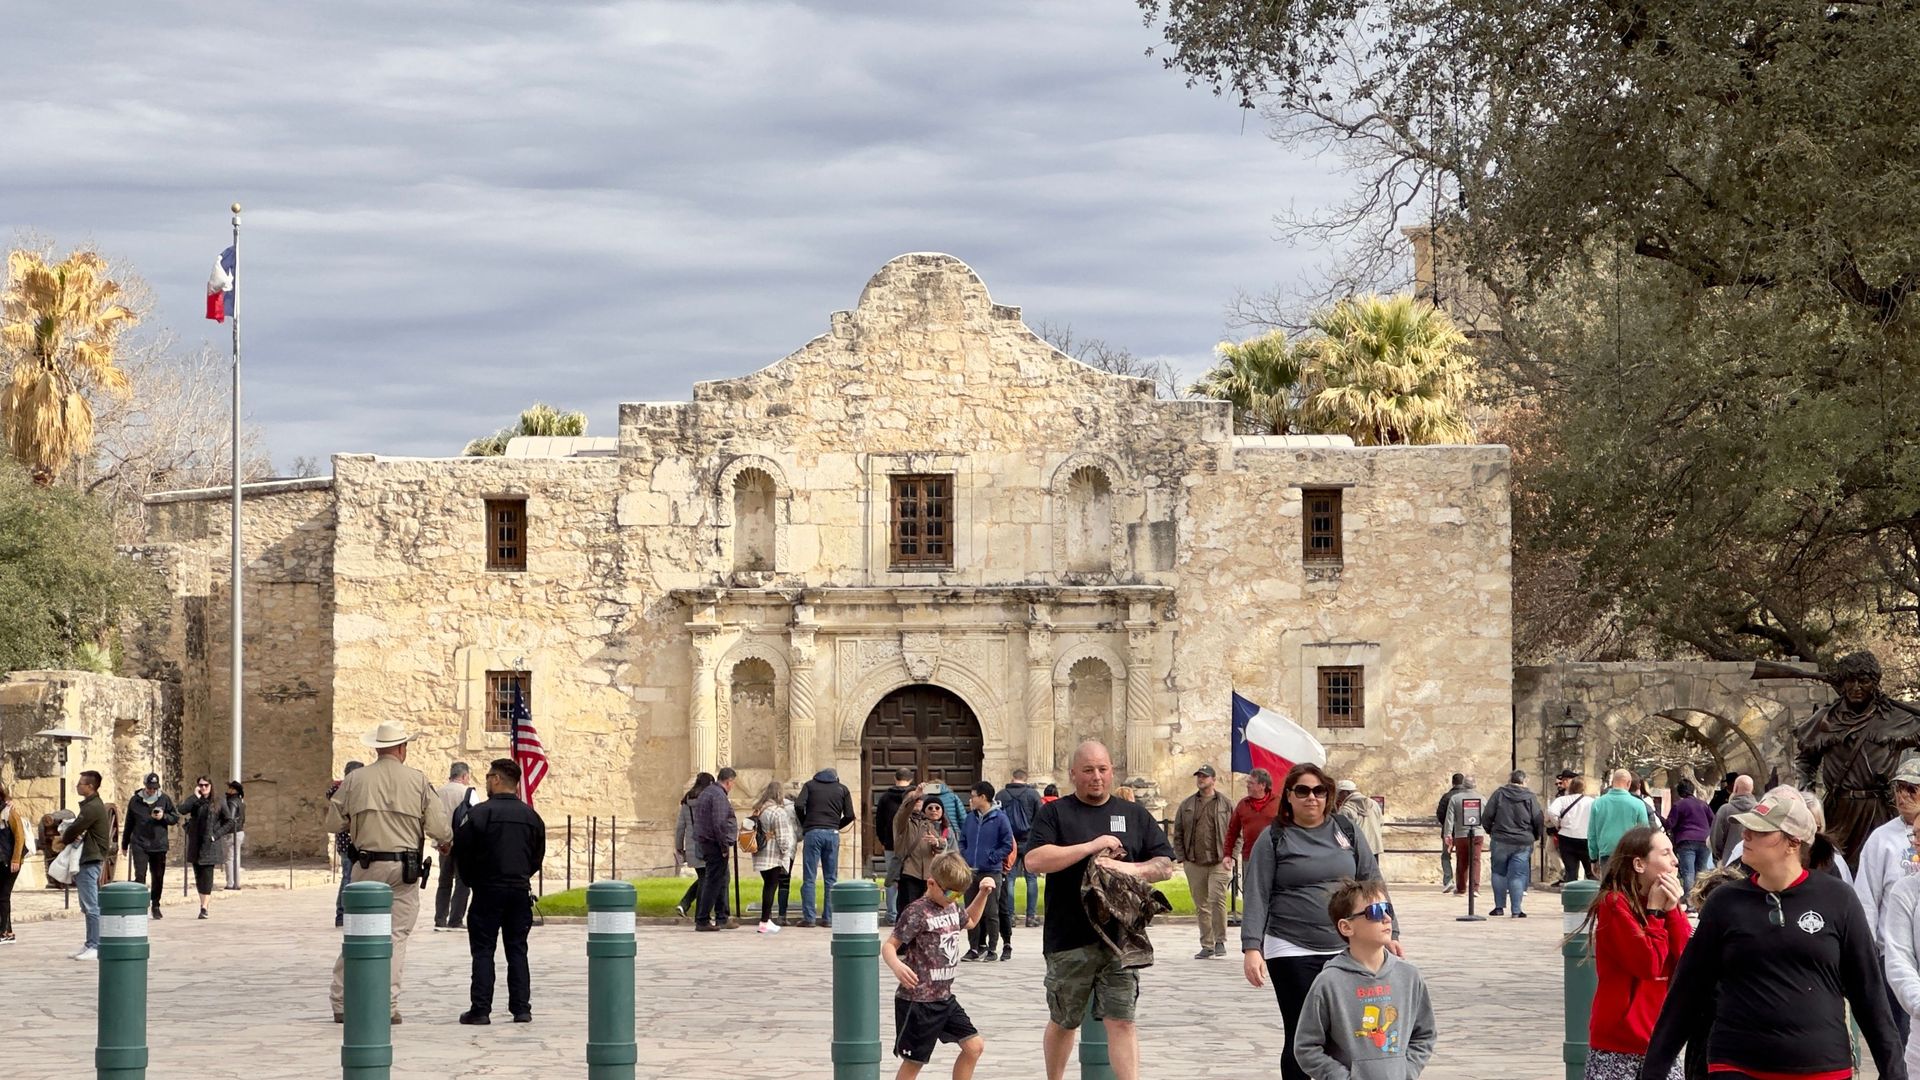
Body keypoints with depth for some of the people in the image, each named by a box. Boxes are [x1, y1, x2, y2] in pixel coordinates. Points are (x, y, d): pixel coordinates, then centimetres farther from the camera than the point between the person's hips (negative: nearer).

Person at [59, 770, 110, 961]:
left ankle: (95, 947, -9)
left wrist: (64, 839, 3)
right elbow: (77, 826, 16)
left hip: (90, 860, -11)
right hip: (87, 859, 11)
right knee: (87, 906, 14)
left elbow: (75, 829, -18)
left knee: (92, 906, -9)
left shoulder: (93, 808, -17)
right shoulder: (92, 805, 17)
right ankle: (90, 944, 19)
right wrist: (68, 837, -6)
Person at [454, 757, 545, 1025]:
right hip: (521, 890, 4)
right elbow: (538, 856, 10)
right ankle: (521, 1008, 7)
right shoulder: (531, 817, 5)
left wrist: (471, 881, 8)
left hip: (488, 890, -4)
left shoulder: (478, 813, -11)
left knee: (483, 951, 1)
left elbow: (461, 851, -8)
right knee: (517, 950, 10)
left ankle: (480, 1010, -3)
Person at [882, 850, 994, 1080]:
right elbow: (889, 945, -20)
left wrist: (984, 894, 20)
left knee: (974, 1046, 6)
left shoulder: (952, 908, 9)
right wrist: (896, 965, -41)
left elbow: (970, 921, 33)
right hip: (917, 1001, -8)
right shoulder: (916, 913, -17)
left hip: (945, 998, 8)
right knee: (914, 1060, 0)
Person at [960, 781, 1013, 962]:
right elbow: (962, 841, 19)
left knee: (991, 913, -2)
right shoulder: (970, 818, 10)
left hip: (992, 873, -6)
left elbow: (1008, 845, -6)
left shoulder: (999, 818, -6)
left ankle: (992, 949, 5)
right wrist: (965, 859, 4)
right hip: (971, 872, 6)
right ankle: (974, 948, 15)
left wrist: (991, 858, -11)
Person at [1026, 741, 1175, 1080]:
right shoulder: (1055, 813, 3)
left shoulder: (1135, 815, 11)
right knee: (1063, 1022, 14)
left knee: (1121, 1021, -6)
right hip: (1070, 938, -1)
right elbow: (1035, 860, -13)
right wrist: (1092, 846, -16)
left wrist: (1130, 868, -11)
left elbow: (1165, 866, 9)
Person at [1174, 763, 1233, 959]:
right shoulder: (1187, 805, 12)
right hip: (1194, 863, 3)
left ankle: (1220, 940, -6)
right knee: (1201, 906, 6)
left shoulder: (1224, 804, 5)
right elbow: (1178, 833, 14)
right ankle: (1207, 945, 12)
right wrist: (1181, 857, 6)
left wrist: (1230, 855, -5)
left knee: (1217, 899, -17)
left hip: (1218, 862, -3)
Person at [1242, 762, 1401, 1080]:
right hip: (1292, 952, -3)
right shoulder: (1274, 839, 1)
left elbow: (1373, 884, 10)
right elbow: (1257, 897, -3)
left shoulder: (1346, 831, 9)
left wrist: (1389, 933, 3)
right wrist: (1251, 948, -13)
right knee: (1301, 1036, -2)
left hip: (1347, 949, 3)